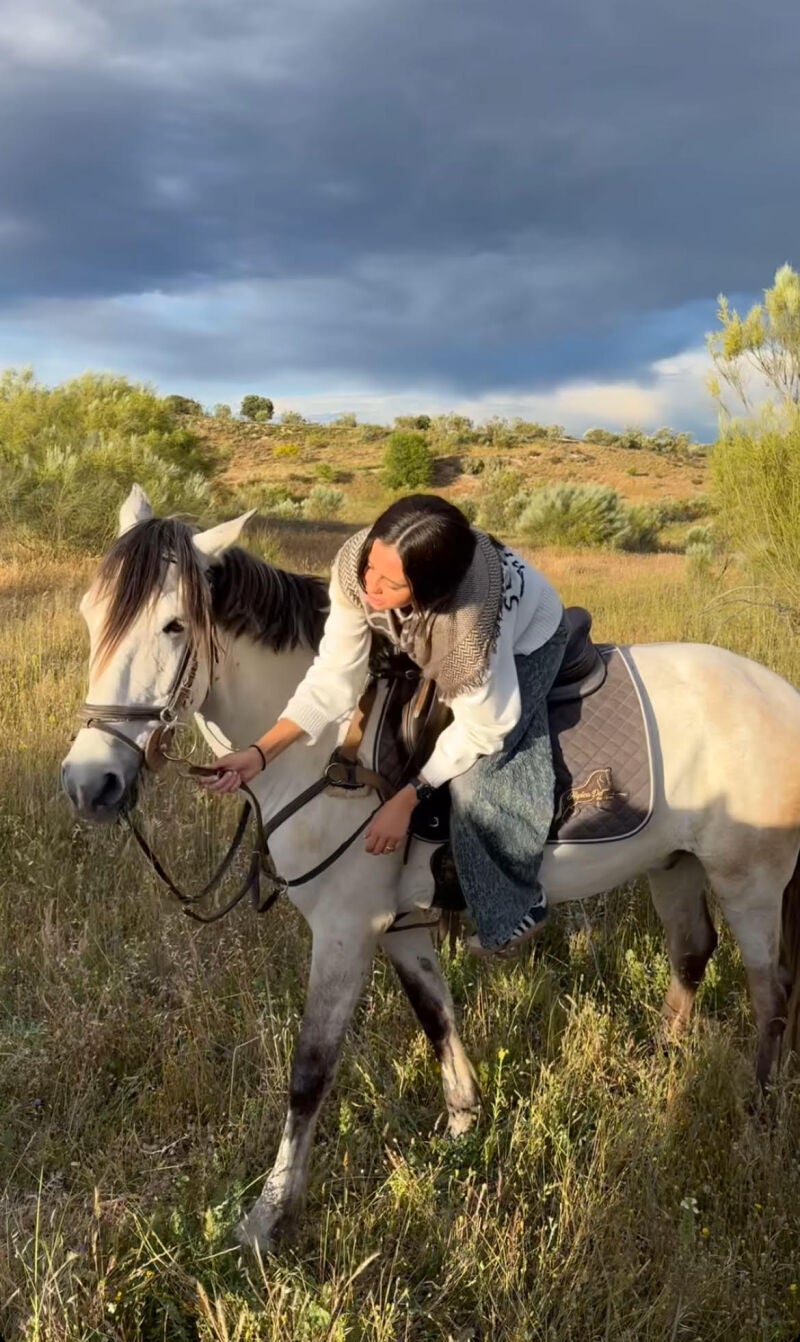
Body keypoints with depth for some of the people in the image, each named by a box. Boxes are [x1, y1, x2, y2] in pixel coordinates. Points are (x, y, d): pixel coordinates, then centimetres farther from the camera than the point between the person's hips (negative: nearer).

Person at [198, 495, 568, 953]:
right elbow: (333, 676, -24)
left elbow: (481, 730, -29)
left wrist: (407, 798, -23)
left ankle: (516, 905, 9)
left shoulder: (472, 620, -46)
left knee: (473, 779, -16)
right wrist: (261, 753, -31)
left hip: (527, 638, -6)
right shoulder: (354, 565, -34)